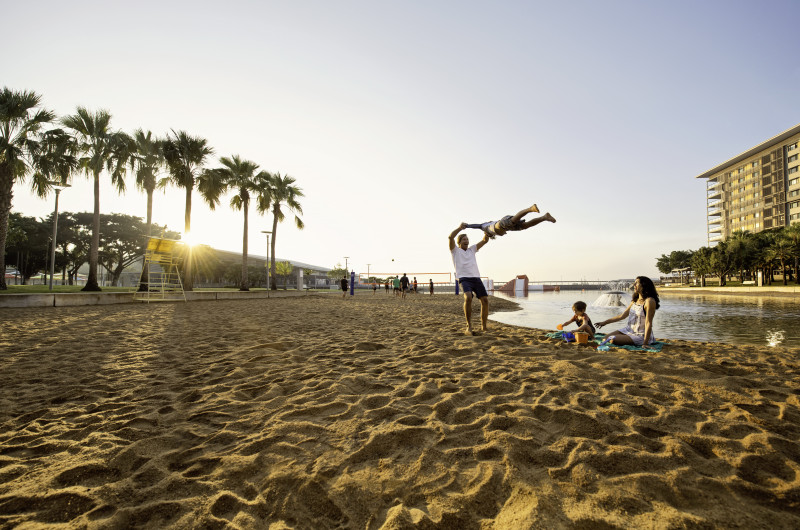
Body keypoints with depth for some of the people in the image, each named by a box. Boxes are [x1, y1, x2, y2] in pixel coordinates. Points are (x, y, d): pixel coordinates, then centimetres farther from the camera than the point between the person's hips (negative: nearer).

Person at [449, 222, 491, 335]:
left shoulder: (472, 249, 26)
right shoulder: (455, 250, 14)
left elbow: (485, 241, 17)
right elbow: (450, 237, -5)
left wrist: (486, 233, -2)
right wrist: (460, 227, -14)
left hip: (476, 278, 5)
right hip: (464, 279, -5)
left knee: (485, 300, -7)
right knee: (468, 297, -30)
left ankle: (484, 327, 7)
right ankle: (469, 327, -25)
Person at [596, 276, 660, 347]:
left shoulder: (649, 301, -17)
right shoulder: (635, 300, 8)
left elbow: (648, 323, -20)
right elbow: (622, 315, 14)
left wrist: (645, 343, -22)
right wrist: (605, 322, 14)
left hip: (641, 335, -7)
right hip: (629, 330, 8)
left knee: (613, 340, -24)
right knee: (606, 339, -5)